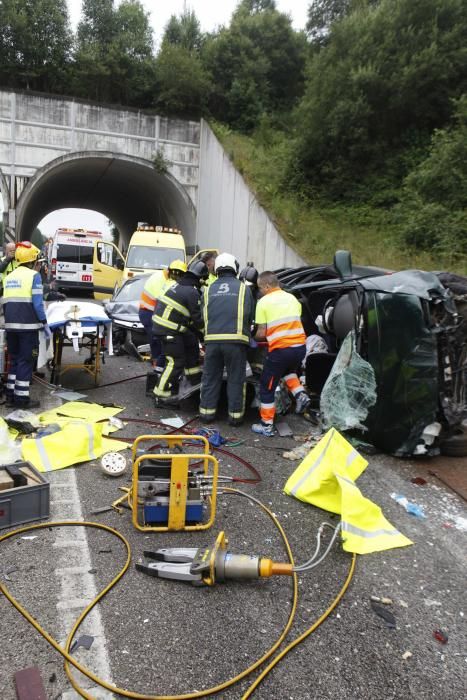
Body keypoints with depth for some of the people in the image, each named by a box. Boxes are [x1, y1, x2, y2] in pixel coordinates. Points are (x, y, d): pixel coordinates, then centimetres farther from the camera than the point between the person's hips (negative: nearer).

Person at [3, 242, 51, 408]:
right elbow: (37, 302, -14)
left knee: (14, 359, 16)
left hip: (11, 325, 6)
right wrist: (45, 324, -9)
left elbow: (5, 303, 12)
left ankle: (10, 396, 19)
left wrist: (10, 321, 19)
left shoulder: (9, 276, 14)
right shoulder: (33, 275, -7)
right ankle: (21, 398, 3)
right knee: (25, 361, 0)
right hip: (28, 325, -6)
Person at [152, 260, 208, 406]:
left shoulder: (178, 284, 12)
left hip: (161, 322, 10)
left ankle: (194, 375, 34)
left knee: (192, 343, 22)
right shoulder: (192, 292, -15)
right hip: (169, 329, -10)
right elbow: (197, 318, -13)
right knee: (176, 361, -6)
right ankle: (161, 395, -2)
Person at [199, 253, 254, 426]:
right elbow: (251, 316, 6)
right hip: (236, 340, -2)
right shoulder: (243, 288, 4)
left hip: (212, 340, 3)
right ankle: (235, 415, 11)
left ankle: (207, 412, 19)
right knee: (235, 380, 7)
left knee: (210, 378, 13)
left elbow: (203, 316, 12)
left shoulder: (208, 290, 12)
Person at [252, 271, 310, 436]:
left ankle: (266, 426, 14)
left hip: (280, 349, -6)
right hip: (300, 346, 6)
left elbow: (262, 333, -4)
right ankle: (300, 395, 14)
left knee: (267, 387, 10)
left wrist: (254, 338, 17)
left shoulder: (263, 302, -2)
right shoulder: (292, 298, 15)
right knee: (288, 369, 37)